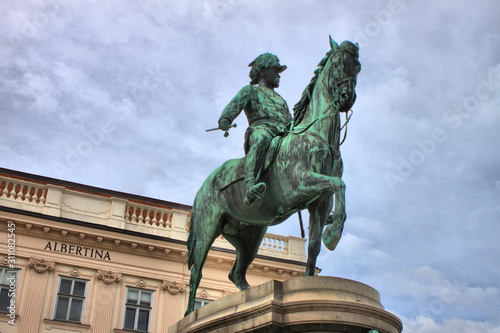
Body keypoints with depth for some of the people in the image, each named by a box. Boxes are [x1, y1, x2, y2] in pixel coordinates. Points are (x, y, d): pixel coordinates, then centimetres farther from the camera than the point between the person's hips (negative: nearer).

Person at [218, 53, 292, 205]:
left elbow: (290, 121, 37)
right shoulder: (250, 91, 22)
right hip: (261, 128, -8)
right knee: (260, 141, -40)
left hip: (285, 135, 8)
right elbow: (235, 104, 2)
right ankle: (250, 187, -61)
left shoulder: (280, 99, 43)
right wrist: (225, 119, -20)